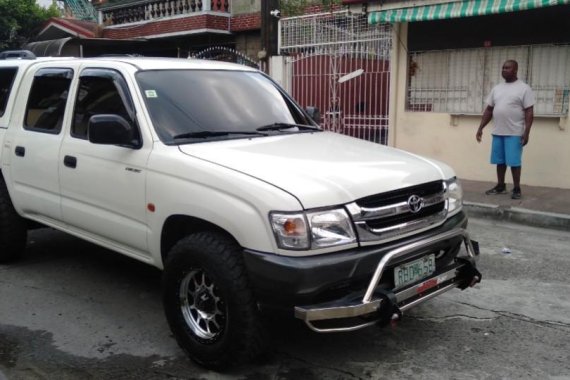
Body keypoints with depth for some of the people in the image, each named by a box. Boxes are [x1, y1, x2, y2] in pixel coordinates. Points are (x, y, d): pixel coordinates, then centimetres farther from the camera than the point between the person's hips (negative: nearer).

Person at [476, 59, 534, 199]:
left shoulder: (524, 88, -4)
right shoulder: (496, 88, 12)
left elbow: (529, 112, -8)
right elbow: (489, 110, 15)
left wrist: (526, 132, -16)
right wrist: (480, 128, 10)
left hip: (514, 133, -5)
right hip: (497, 132, 6)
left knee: (514, 161, -2)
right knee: (500, 161, 11)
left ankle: (516, 189, 7)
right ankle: (500, 186, 23)